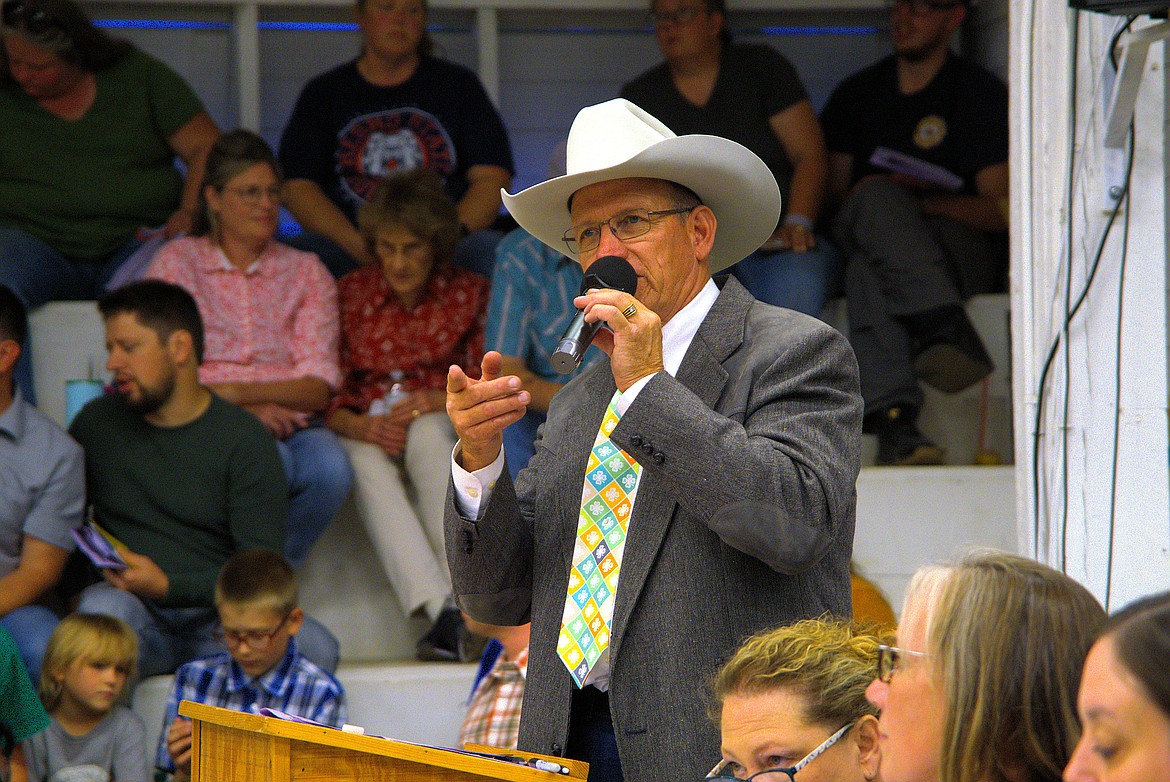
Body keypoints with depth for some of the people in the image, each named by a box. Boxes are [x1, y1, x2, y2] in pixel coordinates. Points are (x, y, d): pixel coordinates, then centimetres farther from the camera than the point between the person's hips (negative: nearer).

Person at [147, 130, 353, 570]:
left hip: (289, 422, 2)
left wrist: (240, 392, -13)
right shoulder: (177, 262, 12)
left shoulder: (306, 273, 17)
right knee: (270, 462, -36)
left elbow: (319, 385, 4)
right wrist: (241, 414, -13)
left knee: (330, 467, -33)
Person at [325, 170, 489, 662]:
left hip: (442, 425, 0)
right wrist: (363, 426, -19)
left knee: (425, 435, -38)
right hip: (366, 435, 0)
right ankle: (441, 611, -53)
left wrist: (438, 402, -16)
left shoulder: (470, 294, 9)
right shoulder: (351, 293, 9)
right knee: (367, 461, -37)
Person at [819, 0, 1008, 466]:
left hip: (963, 249, -3)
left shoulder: (982, 95, 8)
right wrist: (882, 202, -8)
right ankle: (945, 328, -52)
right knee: (877, 196, -34)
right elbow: (832, 191, 16)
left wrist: (923, 201, -16)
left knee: (868, 268, -36)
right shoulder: (857, 94, 21)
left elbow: (1002, 209, 0)